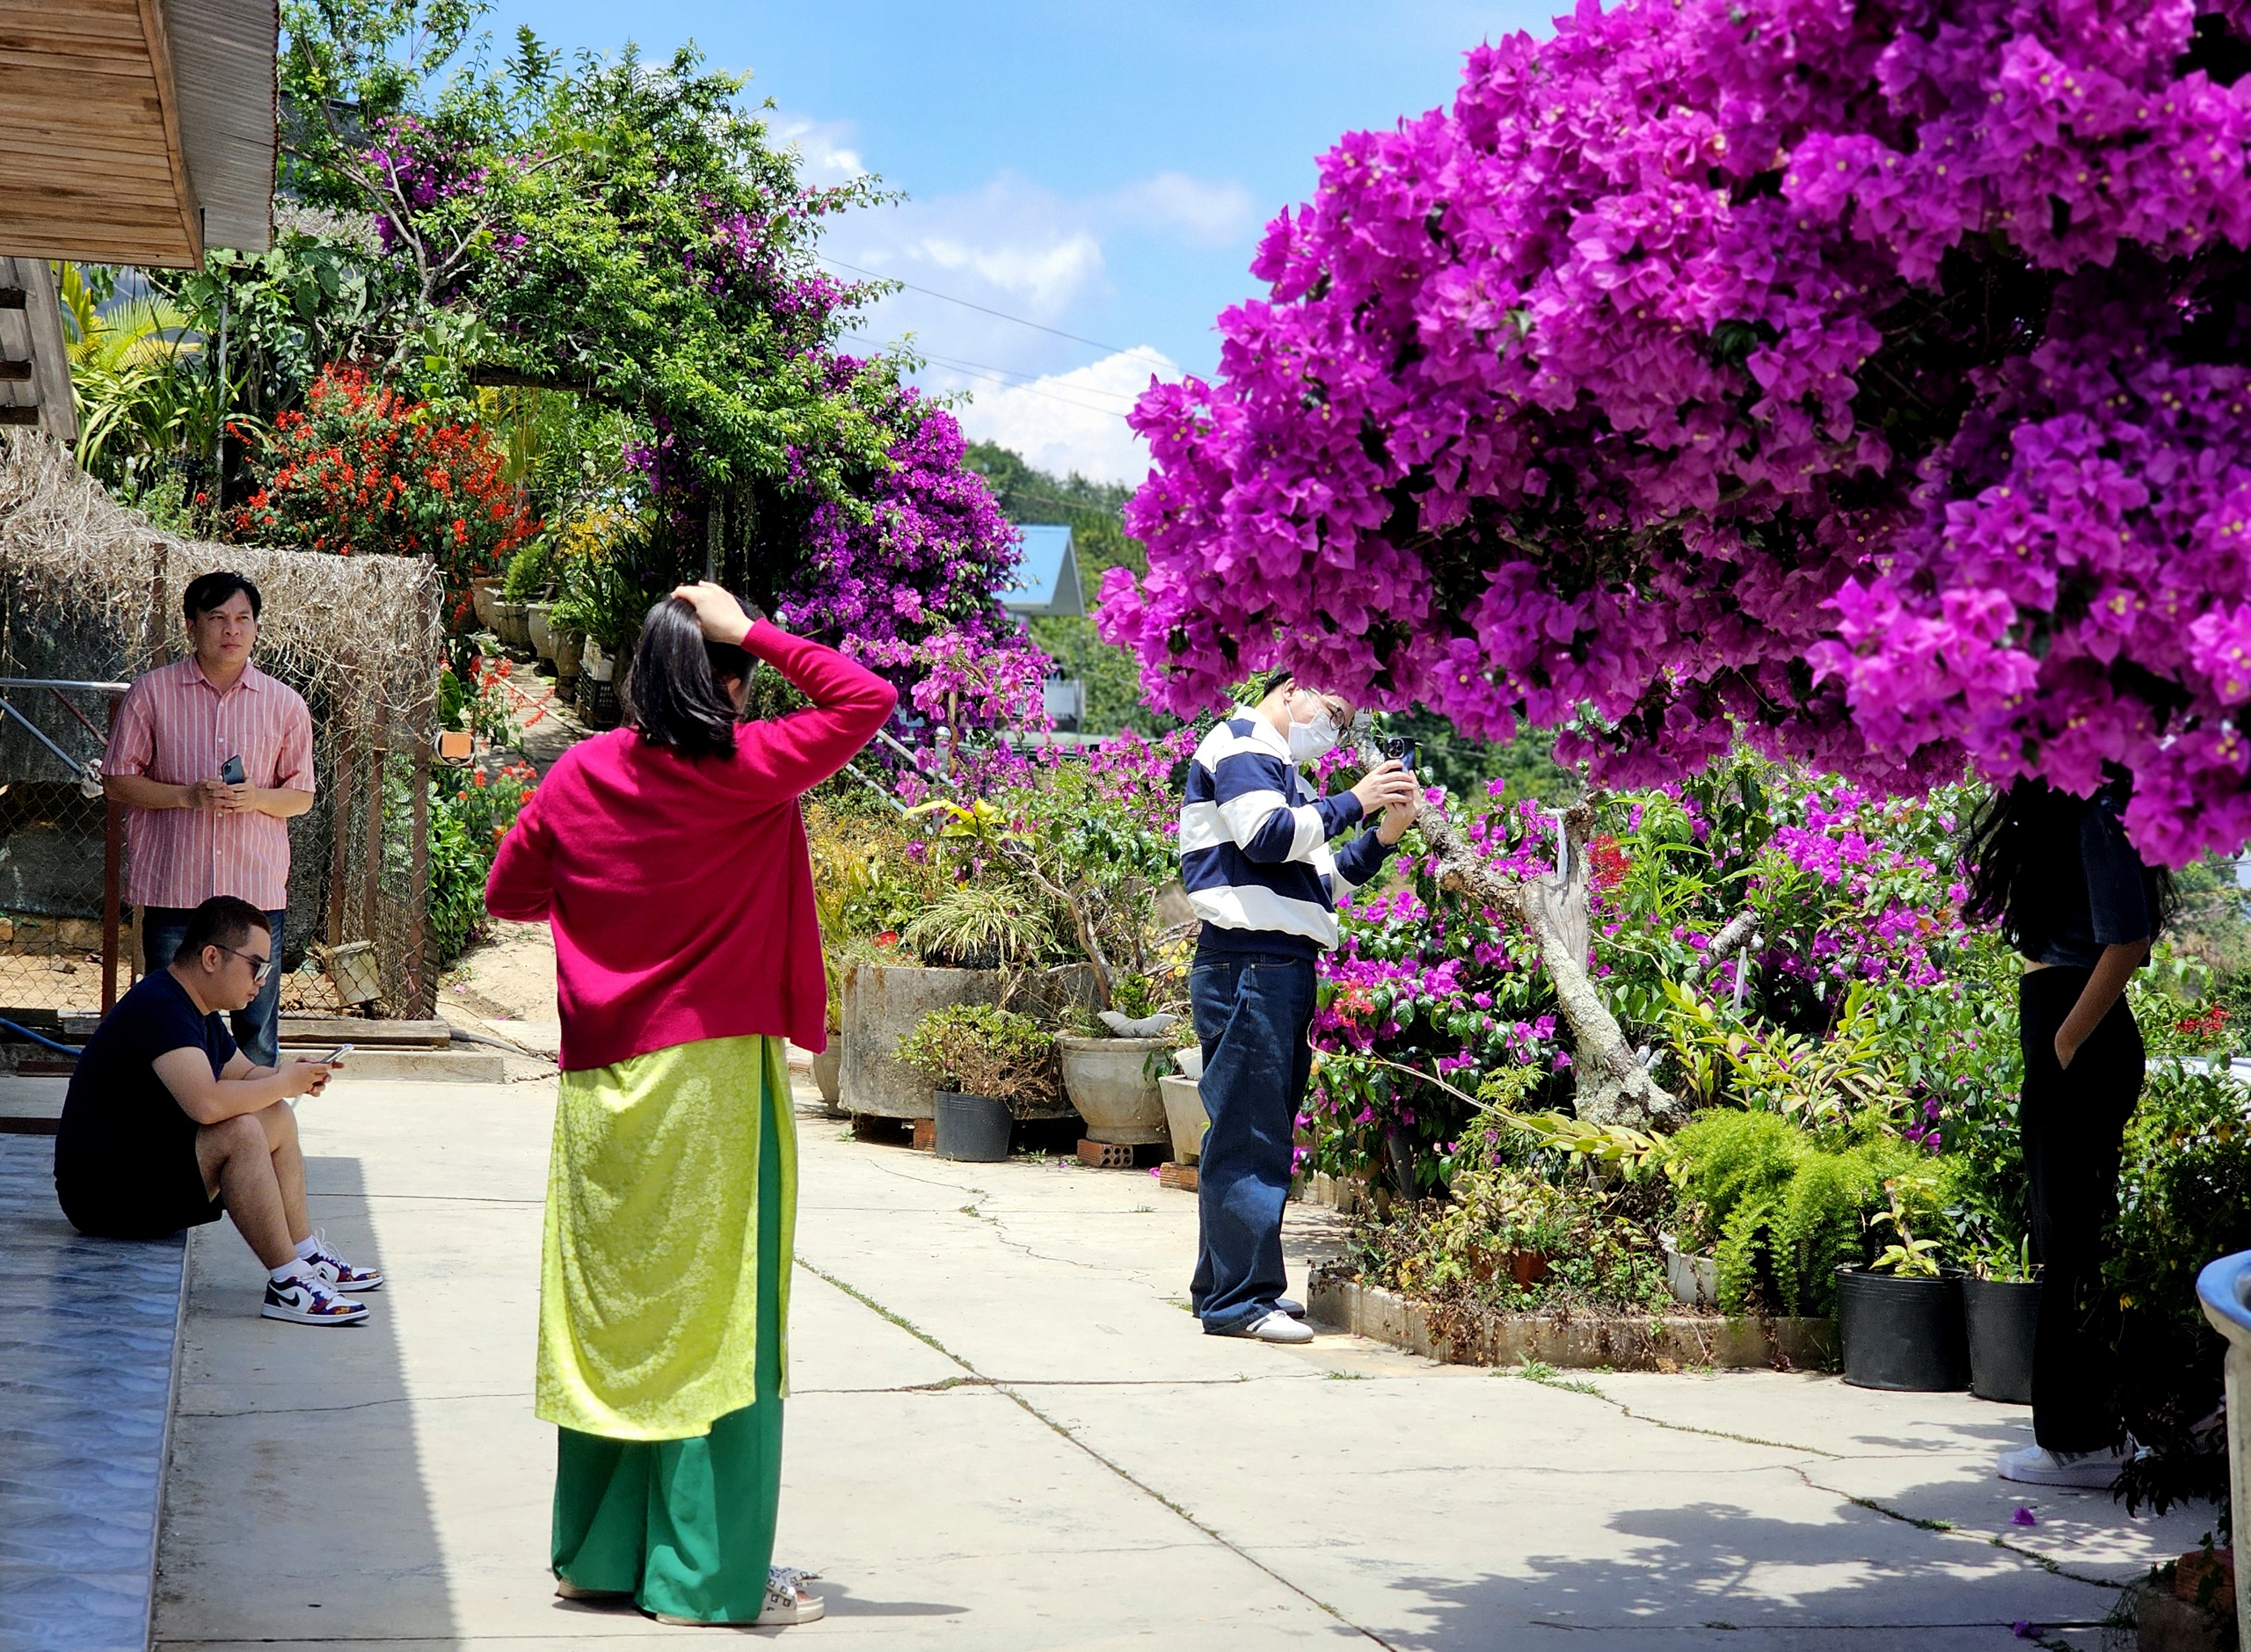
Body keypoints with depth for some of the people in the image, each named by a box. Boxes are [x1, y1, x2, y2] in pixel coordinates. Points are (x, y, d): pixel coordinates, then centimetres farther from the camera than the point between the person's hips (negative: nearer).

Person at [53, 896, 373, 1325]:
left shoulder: (195, 1010, 11)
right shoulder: (158, 1008, -23)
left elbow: (244, 1074, 25)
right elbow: (207, 1103, -36)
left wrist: (295, 1077, 2)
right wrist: (284, 1083, -20)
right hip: (102, 1190, -11)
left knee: (277, 1119, 11)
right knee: (240, 1133, -29)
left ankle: (308, 1257, 13)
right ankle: (288, 1284, -25)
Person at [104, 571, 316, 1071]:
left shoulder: (285, 704, 7)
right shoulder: (152, 692, 2)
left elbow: (302, 795, 11)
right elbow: (118, 780, 3)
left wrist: (258, 798, -11)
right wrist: (188, 795, -13)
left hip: (257, 890, 1)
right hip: (173, 888, -1)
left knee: (258, 1031, 3)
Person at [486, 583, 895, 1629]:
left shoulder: (581, 774, 1)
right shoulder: (749, 772, -10)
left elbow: (508, 893, 12)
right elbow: (866, 699, -3)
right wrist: (755, 632, -5)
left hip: (600, 1088, 4)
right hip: (714, 1076, -4)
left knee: (608, 1315, 13)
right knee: (716, 1326, 2)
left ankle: (597, 1554, 22)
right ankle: (707, 1579, 5)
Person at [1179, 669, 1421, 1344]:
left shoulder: (1280, 768, 26)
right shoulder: (1240, 745, -3)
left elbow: (1323, 878, 26)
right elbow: (1266, 837, -18)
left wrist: (1384, 834, 13)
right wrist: (1353, 802, -10)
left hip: (1281, 970, 10)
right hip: (1248, 966, -10)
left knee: (1258, 1133, 12)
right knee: (1248, 1135, -10)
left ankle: (1223, 1286, 18)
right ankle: (1240, 1298, -10)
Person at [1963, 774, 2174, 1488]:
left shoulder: (2097, 813, -14)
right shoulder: (2063, 812, 15)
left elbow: (2126, 943, -20)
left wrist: (2064, 1047, -17)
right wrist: (2053, 1048, 12)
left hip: (2081, 1041, -10)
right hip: (2058, 1031, 10)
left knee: (2073, 1238, -5)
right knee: (2065, 1232, 14)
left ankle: (2084, 1442, 1)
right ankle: (2078, 1428, 22)